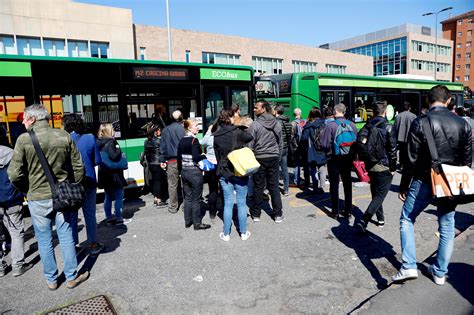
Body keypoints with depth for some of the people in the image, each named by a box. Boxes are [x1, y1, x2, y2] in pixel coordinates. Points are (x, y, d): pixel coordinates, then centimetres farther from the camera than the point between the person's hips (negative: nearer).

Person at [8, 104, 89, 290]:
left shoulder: (24, 139, -11)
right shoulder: (64, 136, -3)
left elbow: (14, 174, -11)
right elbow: (78, 167, -1)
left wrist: (28, 190, 7)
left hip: (38, 198, -1)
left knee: (44, 241, 13)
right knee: (66, 237, 12)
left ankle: (51, 280, 27)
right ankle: (71, 277, 22)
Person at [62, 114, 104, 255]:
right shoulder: (90, 138, -6)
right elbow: (97, 161, -2)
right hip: (88, 182, 0)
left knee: (71, 215, 12)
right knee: (90, 214, 12)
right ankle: (93, 244, 19)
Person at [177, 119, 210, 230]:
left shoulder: (181, 141, 8)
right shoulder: (194, 140, -15)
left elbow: (179, 158, 12)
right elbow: (196, 158, -23)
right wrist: (204, 155, -5)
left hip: (184, 172, 7)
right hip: (194, 173, -7)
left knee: (188, 197, 15)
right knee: (196, 199, 2)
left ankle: (188, 222, 23)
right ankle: (197, 223, 12)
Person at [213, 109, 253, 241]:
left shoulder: (216, 136, 0)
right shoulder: (237, 132, -11)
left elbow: (217, 155, 7)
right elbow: (250, 137, 4)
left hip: (224, 173, 3)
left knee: (228, 203, 10)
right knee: (241, 203, 8)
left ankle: (226, 234, 17)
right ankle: (243, 233, 19)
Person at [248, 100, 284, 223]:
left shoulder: (255, 125, -11)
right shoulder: (276, 123, 3)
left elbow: (250, 144, -9)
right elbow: (280, 143, 10)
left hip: (259, 158, -3)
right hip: (274, 157, 3)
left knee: (258, 186, 7)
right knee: (274, 186, 9)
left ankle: (256, 214, 18)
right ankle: (278, 214, 13)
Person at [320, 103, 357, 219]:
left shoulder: (330, 125, -14)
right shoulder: (352, 125, -3)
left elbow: (325, 144, -13)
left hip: (334, 159, -3)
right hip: (348, 158, 4)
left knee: (334, 185, 7)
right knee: (347, 184, 15)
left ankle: (335, 212, 12)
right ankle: (348, 211, 23)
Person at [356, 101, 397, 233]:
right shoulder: (387, 127, -12)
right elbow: (392, 149, -13)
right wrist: (393, 167, -5)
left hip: (371, 166, 6)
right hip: (384, 167, -6)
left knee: (375, 194, 20)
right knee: (380, 195, -3)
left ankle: (380, 219, 33)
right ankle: (363, 221, -17)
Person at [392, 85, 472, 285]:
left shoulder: (420, 123, -12)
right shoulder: (463, 124, 2)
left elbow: (412, 160, -12)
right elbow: (467, 159, 6)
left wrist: (403, 186, -4)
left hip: (424, 182, -4)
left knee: (406, 220, 11)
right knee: (447, 227, 15)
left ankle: (409, 267, 4)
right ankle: (440, 272, 26)